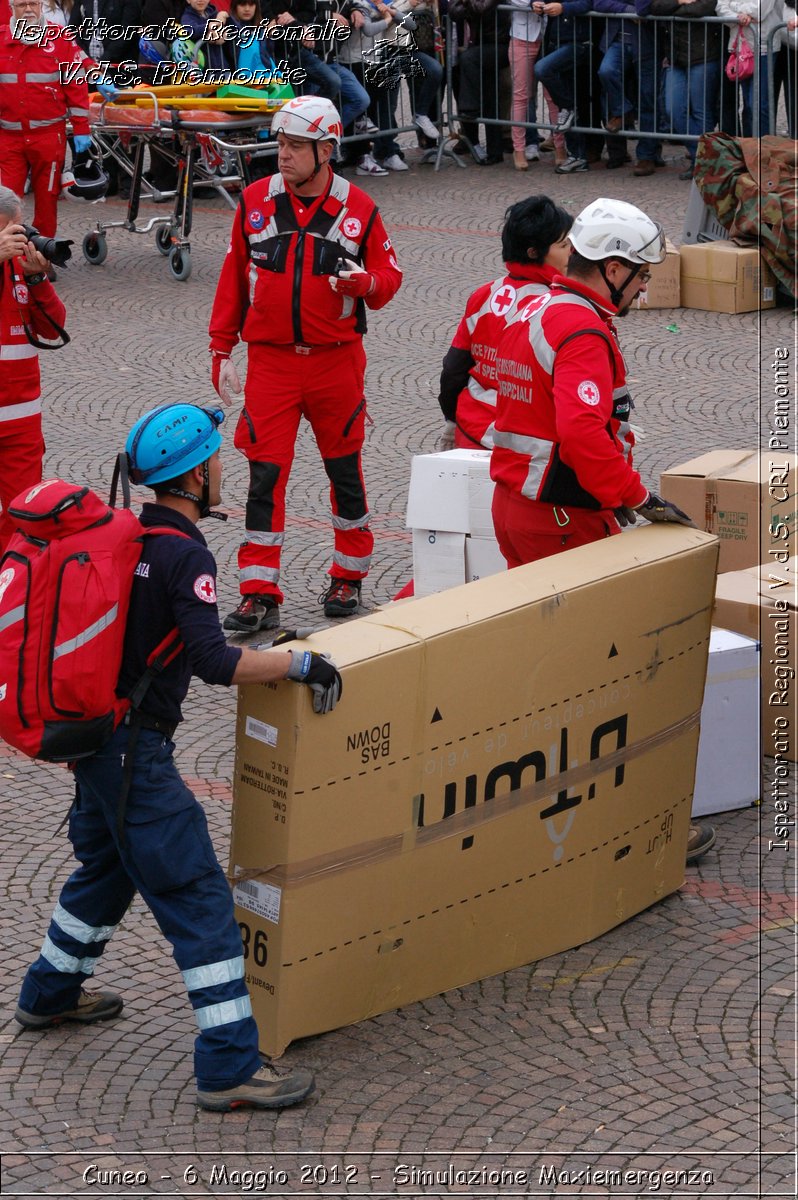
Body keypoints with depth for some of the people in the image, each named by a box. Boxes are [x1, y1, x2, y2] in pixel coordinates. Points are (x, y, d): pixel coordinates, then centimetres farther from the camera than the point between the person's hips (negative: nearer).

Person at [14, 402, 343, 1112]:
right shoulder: (185, 556, -19)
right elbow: (215, 661, -27)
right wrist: (300, 663, -19)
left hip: (91, 732, 9)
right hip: (135, 751, -9)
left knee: (108, 866, 29)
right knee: (199, 897, -6)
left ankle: (49, 995, 45)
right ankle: (230, 1066, -6)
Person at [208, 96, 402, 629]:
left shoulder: (358, 208, -3)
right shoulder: (256, 201, 1)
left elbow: (389, 275, 3)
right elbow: (233, 278, 8)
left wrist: (364, 281, -21)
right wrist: (222, 350, 6)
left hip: (337, 360, 0)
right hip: (270, 360, 1)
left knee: (344, 468, 12)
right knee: (266, 474, -4)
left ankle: (349, 577, 28)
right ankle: (260, 595, -1)